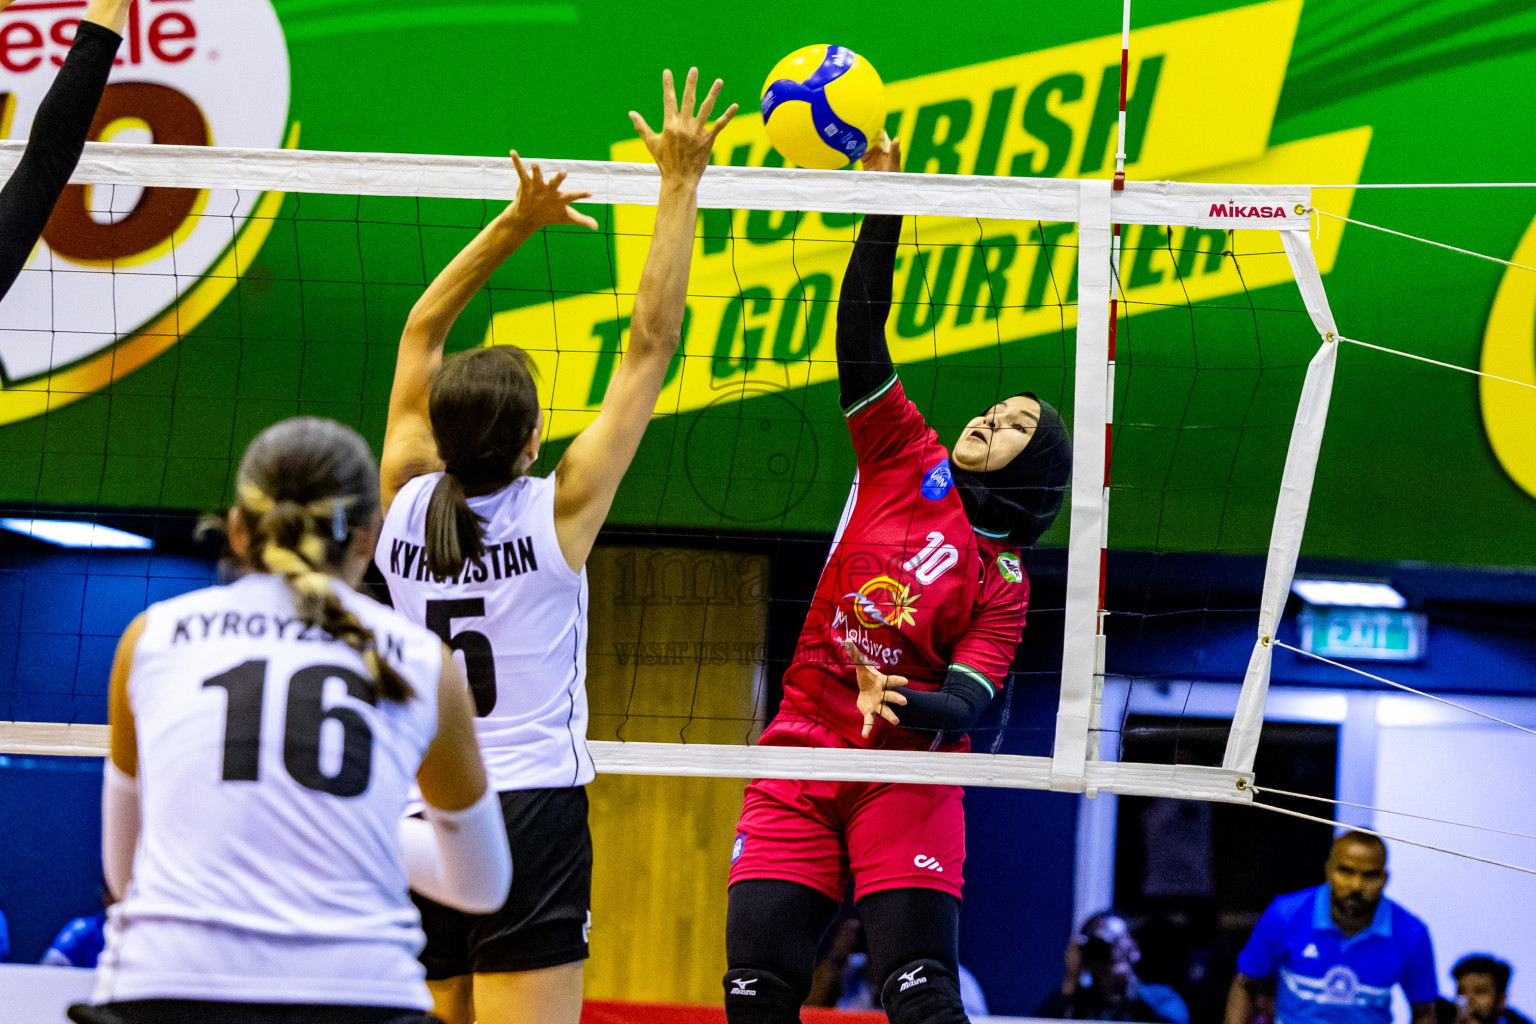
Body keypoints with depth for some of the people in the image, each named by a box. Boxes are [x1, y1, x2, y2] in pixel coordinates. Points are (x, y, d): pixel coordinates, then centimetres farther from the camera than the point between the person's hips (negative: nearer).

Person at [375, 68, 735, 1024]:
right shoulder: (558, 511, -9)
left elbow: (421, 332, 14)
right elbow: (651, 346, -6)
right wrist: (681, 188, -2)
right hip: (531, 811, -5)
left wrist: (516, 225, 15)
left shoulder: (406, 502, 1)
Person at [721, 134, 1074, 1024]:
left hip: (904, 777, -3)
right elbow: (861, 337, 2)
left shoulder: (1002, 582, -1)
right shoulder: (906, 461, 7)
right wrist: (883, 203, -5)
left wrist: (905, 707, -33)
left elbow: (965, 708, -11)